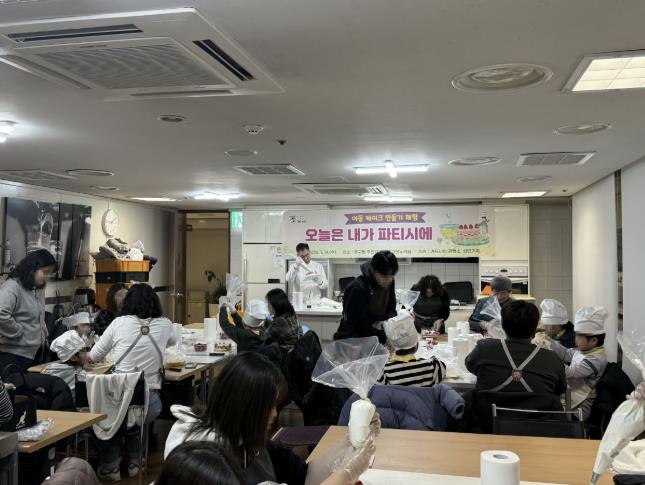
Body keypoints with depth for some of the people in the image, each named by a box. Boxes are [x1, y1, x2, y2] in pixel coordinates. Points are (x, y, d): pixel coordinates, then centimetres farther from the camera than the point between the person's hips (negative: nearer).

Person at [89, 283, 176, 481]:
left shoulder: (119, 323, -2)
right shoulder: (165, 325, 2)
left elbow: (94, 357, 10)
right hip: (150, 401, 2)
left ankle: (110, 466, 31)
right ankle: (132, 462, 36)